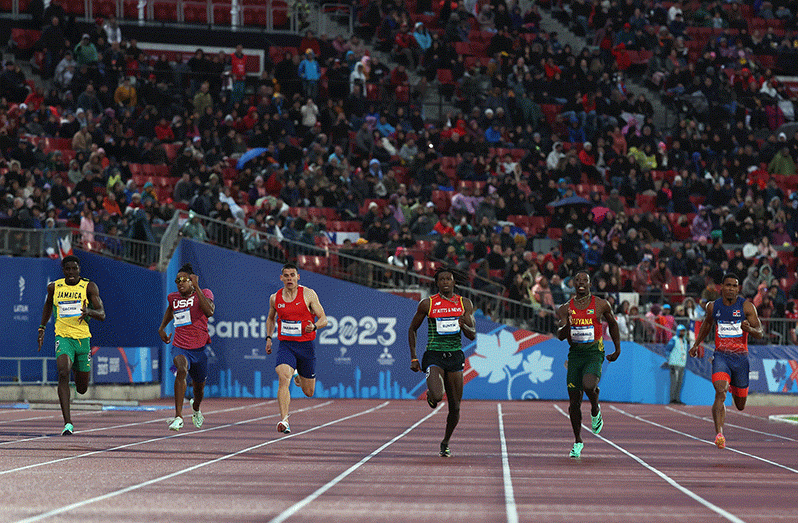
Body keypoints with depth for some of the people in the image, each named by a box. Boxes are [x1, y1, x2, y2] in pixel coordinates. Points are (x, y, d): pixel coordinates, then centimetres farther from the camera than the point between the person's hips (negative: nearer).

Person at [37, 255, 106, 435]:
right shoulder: (54, 287, 4)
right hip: (63, 337, -1)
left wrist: (89, 311, -28)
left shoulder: (89, 287, -2)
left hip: (83, 339, 1)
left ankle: (78, 371, 51)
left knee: (82, 389, 10)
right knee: (63, 373, -28)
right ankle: (68, 423, -31)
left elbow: (102, 315, -7)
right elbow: (48, 305, 26)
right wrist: (42, 328, 24)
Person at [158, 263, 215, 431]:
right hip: (180, 347, 0)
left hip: (199, 348, 0)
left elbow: (209, 312, -27)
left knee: (199, 387, 16)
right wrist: (162, 327, 24)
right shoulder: (173, 298, 7)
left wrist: (196, 288, -26)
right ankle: (178, 416, -37)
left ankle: (196, 409, 54)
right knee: (182, 370, -33)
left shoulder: (204, 294, -5)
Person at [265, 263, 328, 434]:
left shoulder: (308, 294, -4)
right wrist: (268, 338, 12)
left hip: (305, 346, 0)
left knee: (309, 392, 10)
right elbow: (271, 318, 25)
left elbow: (323, 319, -4)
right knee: (284, 379, -27)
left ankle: (300, 378, 47)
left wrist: (314, 326, -26)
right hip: (285, 345, 0)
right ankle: (284, 420, -31)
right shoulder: (275, 298, 4)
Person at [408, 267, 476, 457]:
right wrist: (413, 358, 3)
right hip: (434, 356, -3)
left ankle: (445, 443, 26)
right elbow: (412, 329, 9)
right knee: (437, 396, -27)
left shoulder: (465, 304, 5)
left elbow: (473, 335, 3)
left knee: (455, 407, 3)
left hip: (455, 356, 3)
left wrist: (464, 326, -21)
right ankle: (430, 394, 12)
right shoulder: (427, 304, -1)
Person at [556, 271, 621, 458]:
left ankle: (595, 411, 3)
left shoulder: (601, 305, 1)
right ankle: (578, 442, 19)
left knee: (589, 385, -31)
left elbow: (613, 324, 17)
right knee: (574, 401, 3)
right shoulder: (565, 308, 5)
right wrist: (567, 326, -25)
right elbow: (560, 336, -3)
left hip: (594, 353, -2)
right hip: (575, 353, 2)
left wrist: (618, 349, 20)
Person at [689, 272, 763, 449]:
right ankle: (719, 434, -31)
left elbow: (760, 333, -5)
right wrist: (696, 344, 30)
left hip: (741, 358, 0)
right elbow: (707, 323, 25)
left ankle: (734, 389, 51)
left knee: (740, 406, 13)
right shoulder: (713, 306, 4)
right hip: (721, 356, 0)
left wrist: (749, 328, -27)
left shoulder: (746, 306, -3)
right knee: (720, 393, -25)